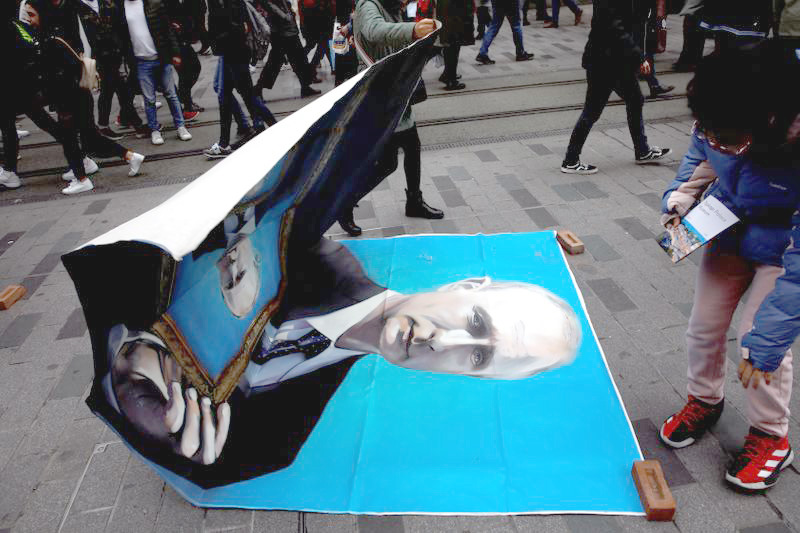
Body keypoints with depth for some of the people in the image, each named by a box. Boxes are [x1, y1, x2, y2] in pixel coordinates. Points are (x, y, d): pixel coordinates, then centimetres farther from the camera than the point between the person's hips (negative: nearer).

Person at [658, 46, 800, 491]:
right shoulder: (720, 123, -26)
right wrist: (680, 200, -14)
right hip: (730, 231, 5)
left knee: (762, 340, -6)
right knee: (704, 326, 9)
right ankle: (705, 401, 38)